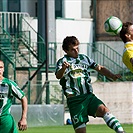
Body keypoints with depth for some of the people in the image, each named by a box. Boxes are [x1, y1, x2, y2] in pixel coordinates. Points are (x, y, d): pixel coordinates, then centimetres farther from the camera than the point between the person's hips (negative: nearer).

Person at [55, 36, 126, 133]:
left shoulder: (84, 58, 18)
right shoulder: (62, 61, 3)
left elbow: (100, 68, 21)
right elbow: (58, 76, -16)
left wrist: (112, 76, 2)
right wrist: (63, 68, -40)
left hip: (89, 96, 3)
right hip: (74, 99, -3)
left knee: (103, 110, -27)